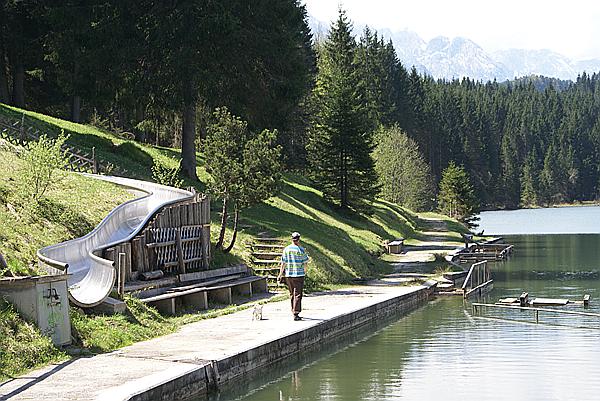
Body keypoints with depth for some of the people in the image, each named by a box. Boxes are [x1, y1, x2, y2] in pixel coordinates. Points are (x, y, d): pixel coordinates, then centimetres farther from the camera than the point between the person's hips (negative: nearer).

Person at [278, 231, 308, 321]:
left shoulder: (286, 249, 0)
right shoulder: (301, 250, -8)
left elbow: (283, 263, 1)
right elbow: (305, 262, 0)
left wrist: (280, 274, 9)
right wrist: (304, 270, 21)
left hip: (288, 275, 4)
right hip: (299, 274, -4)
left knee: (292, 294, 16)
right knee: (297, 295, -3)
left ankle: (294, 312, 23)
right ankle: (296, 314, -9)